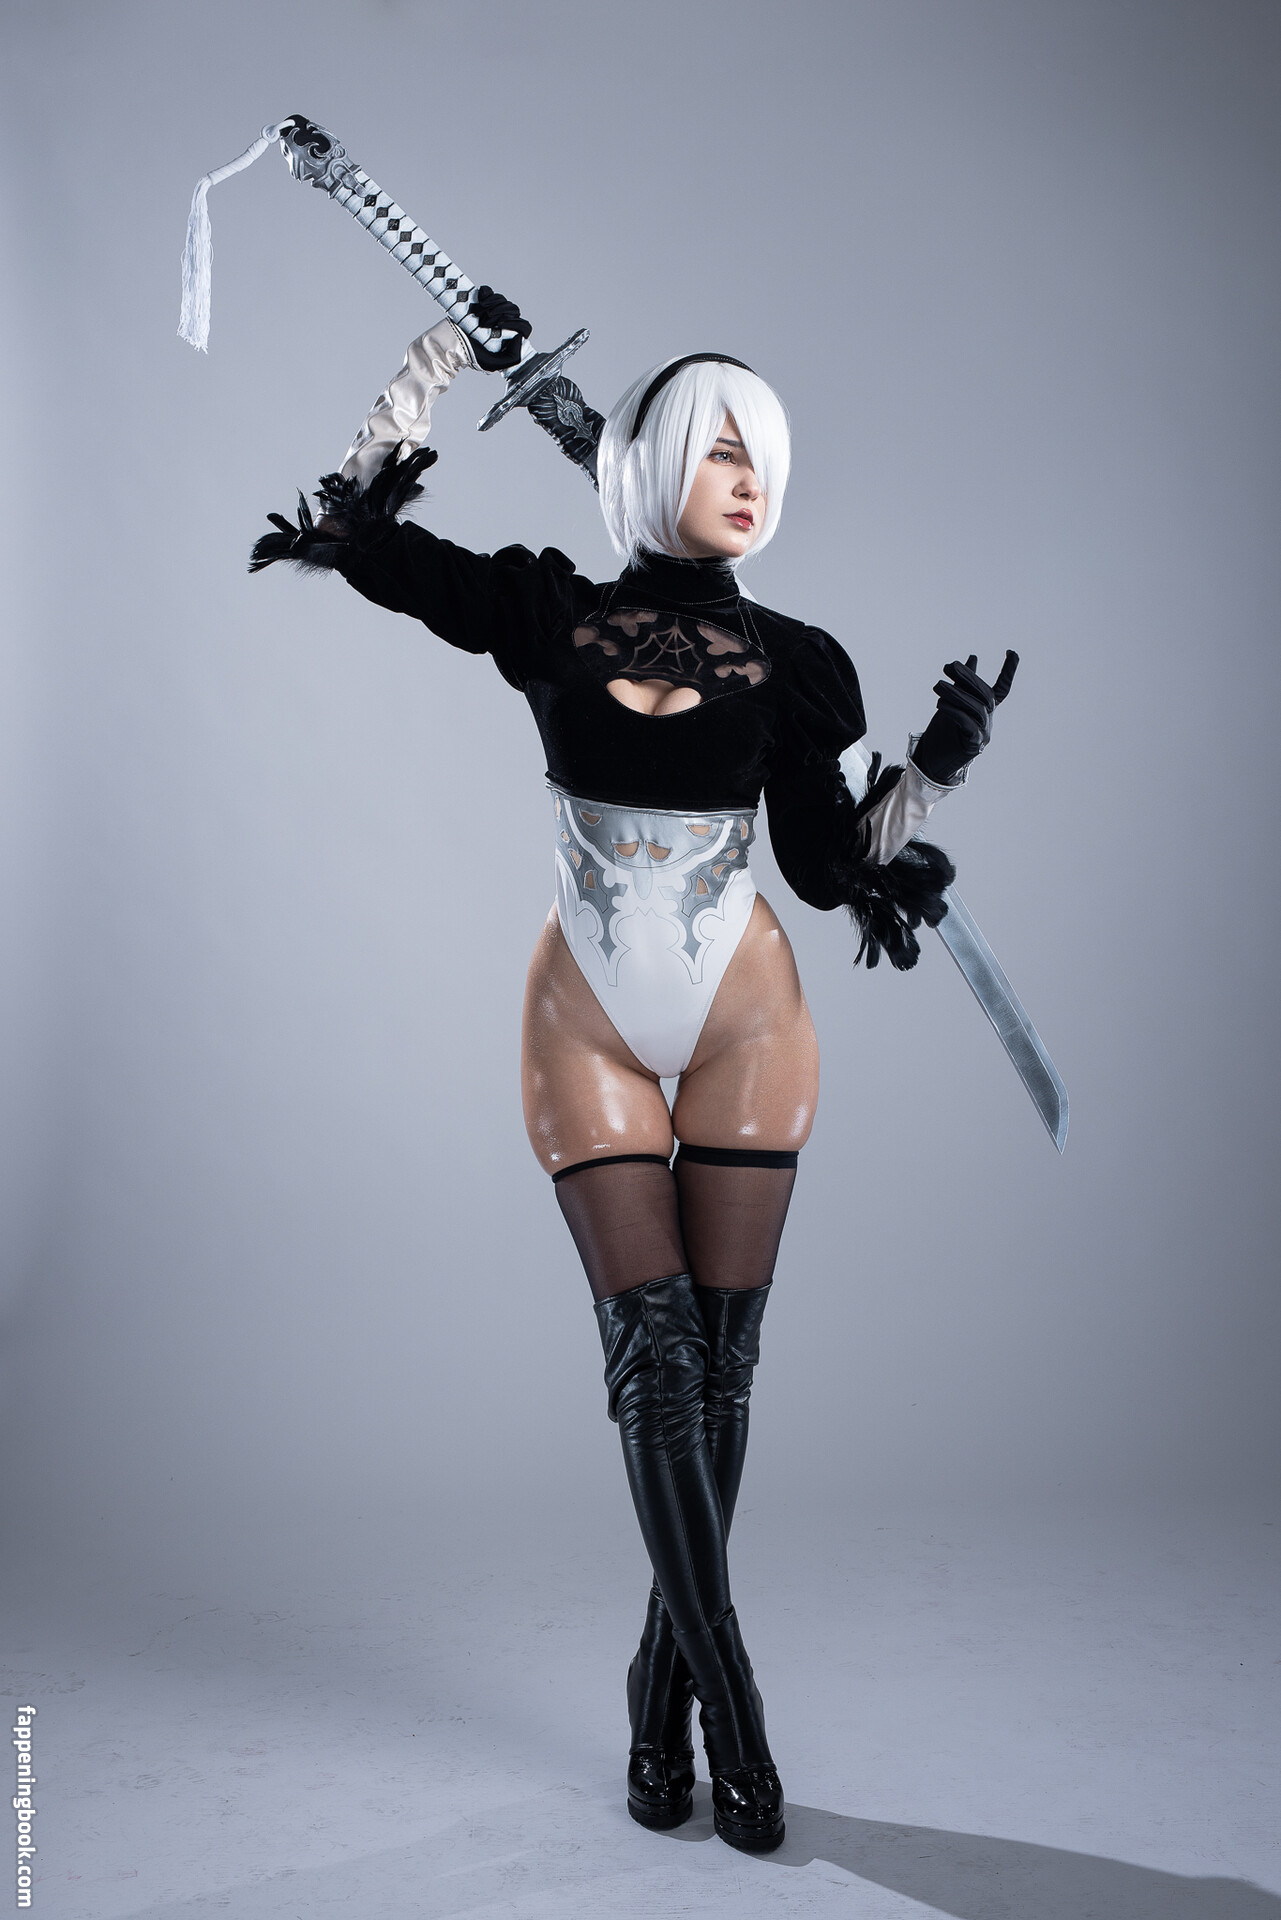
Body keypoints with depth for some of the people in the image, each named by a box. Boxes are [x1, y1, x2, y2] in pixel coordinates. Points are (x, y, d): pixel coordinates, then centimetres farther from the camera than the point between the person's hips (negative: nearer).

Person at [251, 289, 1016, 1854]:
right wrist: (452, 359, 7)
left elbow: (829, 866, 6)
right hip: (590, 1024, -1)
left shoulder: (785, 662, 4)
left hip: (744, 1021, 1)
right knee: (651, 1344, -6)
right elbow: (359, 533, 4)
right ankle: (730, 1709, 2)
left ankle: (665, 1690, 20)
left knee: (719, 1350, 3)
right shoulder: (547, 615, 3)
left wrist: (940, 765, -4)